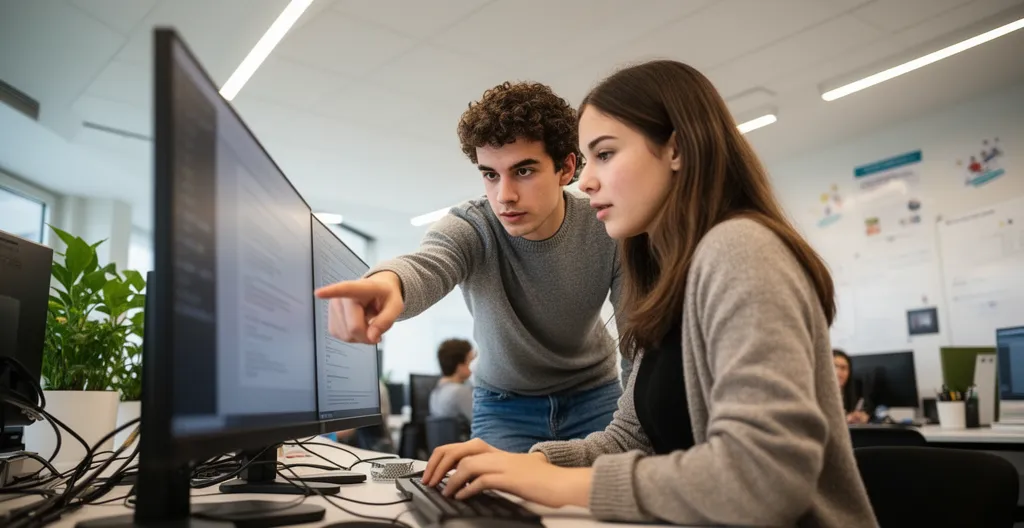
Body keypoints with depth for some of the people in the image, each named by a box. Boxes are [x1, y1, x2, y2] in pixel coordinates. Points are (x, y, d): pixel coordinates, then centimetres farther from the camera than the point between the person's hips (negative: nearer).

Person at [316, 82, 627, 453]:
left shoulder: (608, 231, -21)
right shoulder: (468, 228, -23)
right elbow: (427, 266, -46)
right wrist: (389, 280, -71)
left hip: (592, 395, 1)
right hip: (506, 403, 0)